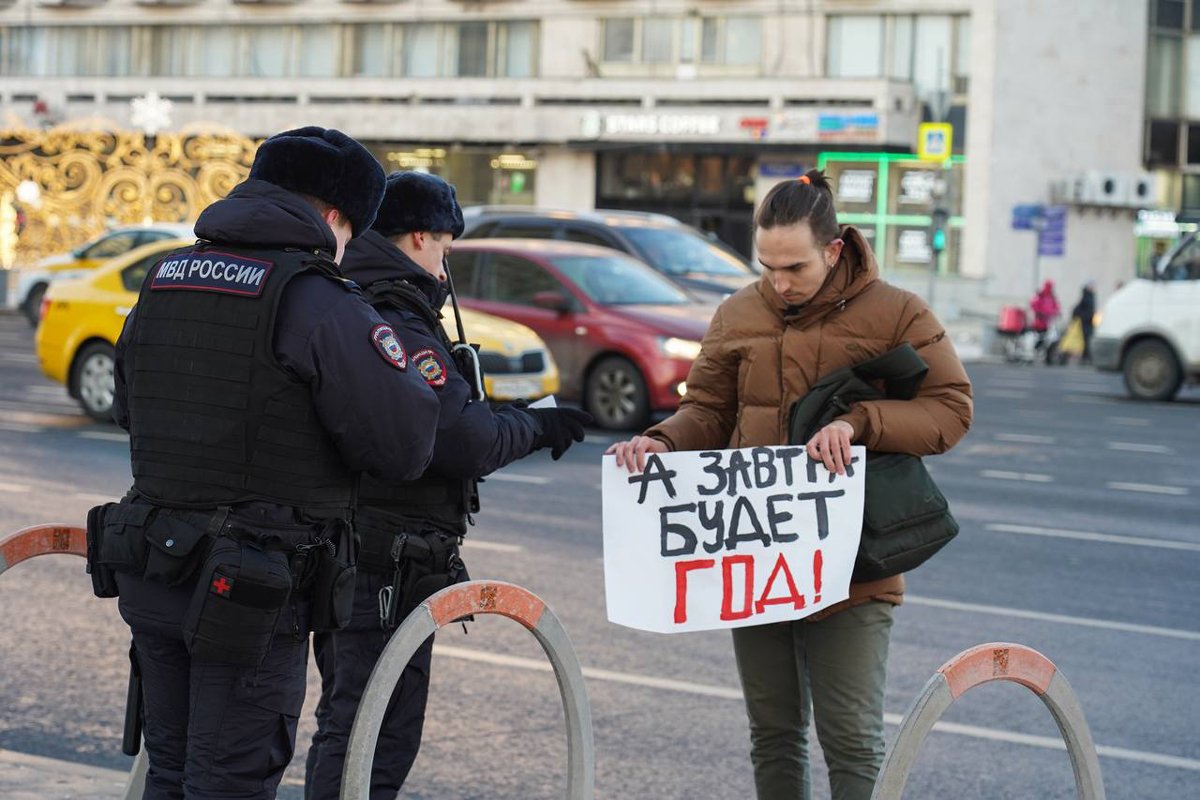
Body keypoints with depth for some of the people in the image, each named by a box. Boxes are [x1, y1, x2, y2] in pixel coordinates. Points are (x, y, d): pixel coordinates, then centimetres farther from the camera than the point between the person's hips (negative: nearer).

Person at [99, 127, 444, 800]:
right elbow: (405, 448, -15)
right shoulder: (320, 303, -15)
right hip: (254, 592, -7)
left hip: (147, 574, 7)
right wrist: (400, 364, 3)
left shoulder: (161, 282, 9)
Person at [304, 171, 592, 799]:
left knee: (343, 725, 20)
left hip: (338, 552, 10)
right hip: (387, 567, -10)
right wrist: (537, 427, -7)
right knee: (379, 739, -6)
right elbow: (466, 441, -24)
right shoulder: (396, 327, -19)